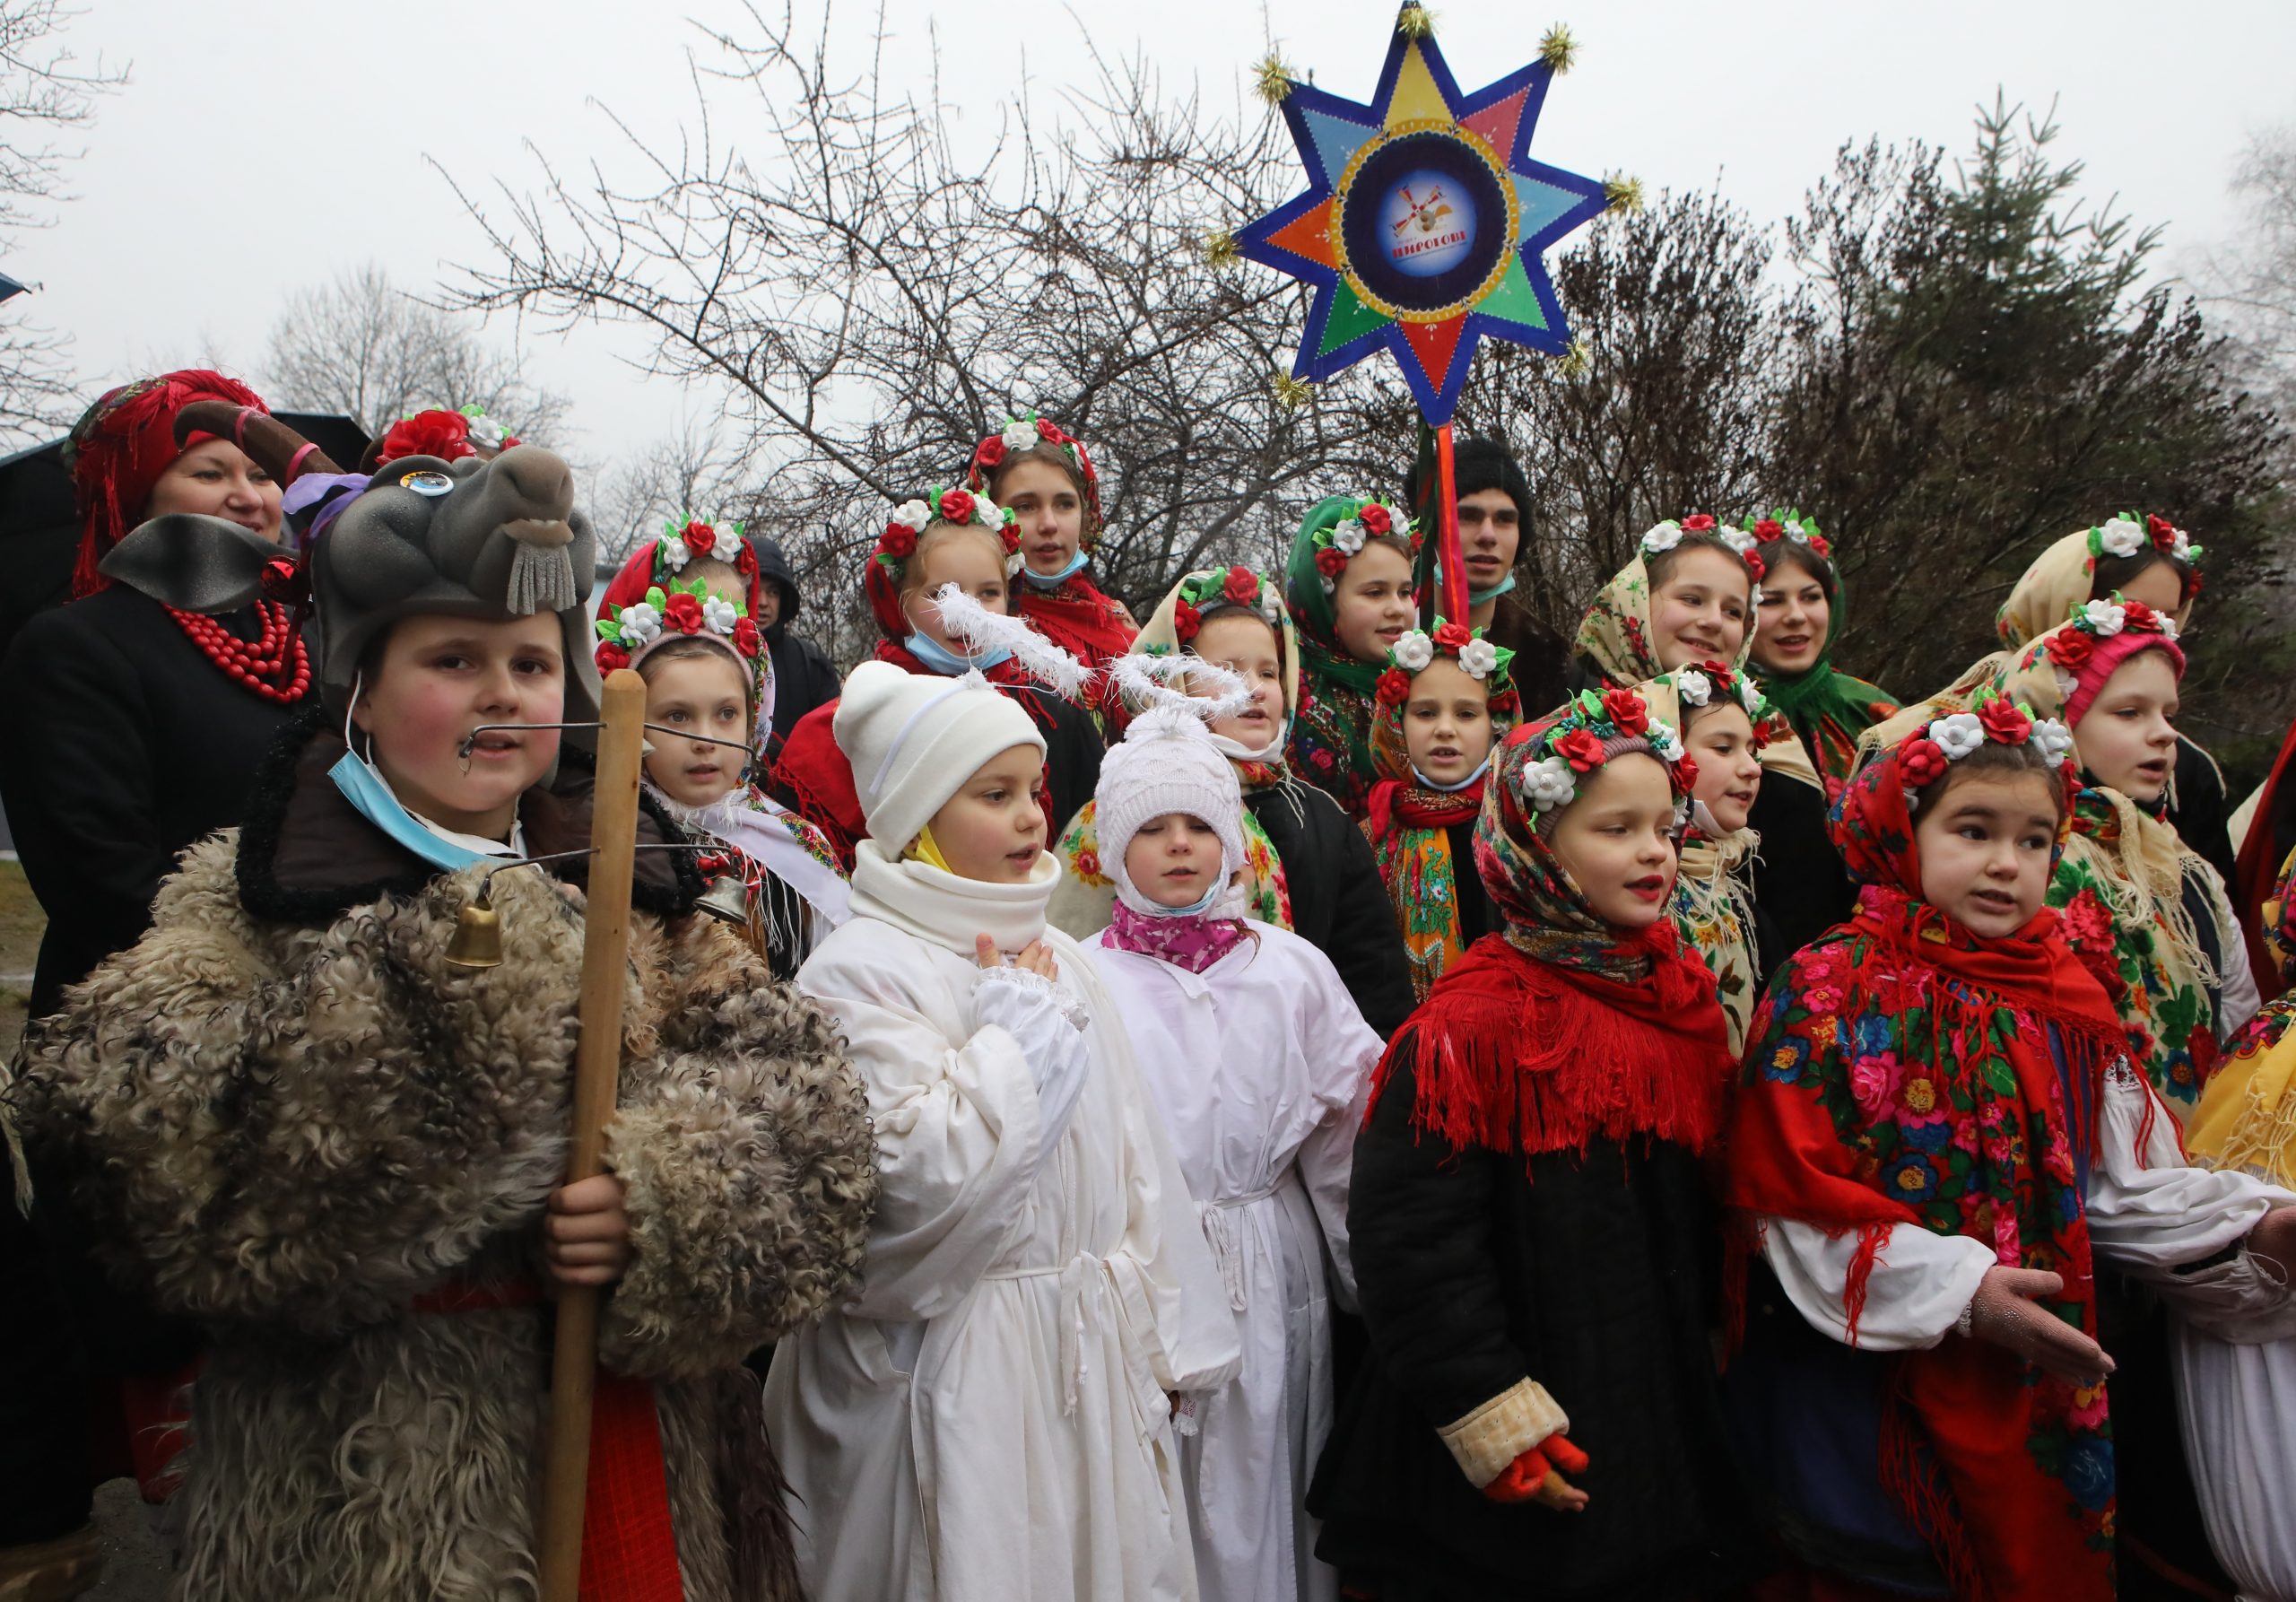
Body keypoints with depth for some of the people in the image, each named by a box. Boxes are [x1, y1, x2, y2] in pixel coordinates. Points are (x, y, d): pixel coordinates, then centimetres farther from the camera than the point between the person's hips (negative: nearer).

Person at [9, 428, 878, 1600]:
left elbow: (797, 1081, -2)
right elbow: (129, 1135, -17)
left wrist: (671, 1205, -20)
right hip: (362, 1459, -3)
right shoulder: (250, 896, -2)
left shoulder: (629, 883, 7)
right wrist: (421, 993, -24)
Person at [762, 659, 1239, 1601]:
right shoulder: (857, 974, -13)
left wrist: (1159, 1340, 13)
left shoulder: (1056, 956, 9)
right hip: (957, 1381, -6)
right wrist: (1021, 1018, -13)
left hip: (1095, 1365, 7)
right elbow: (917, 1179, -24)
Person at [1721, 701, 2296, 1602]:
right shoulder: (1831, 990, -11)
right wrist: (1960, 1290, -21)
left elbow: (2121, 1185, 8)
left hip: (2041, 1386, 5)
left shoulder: (2068, 1001, 5)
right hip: (1868, 1386, -5)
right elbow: (1794, 1199, -16)